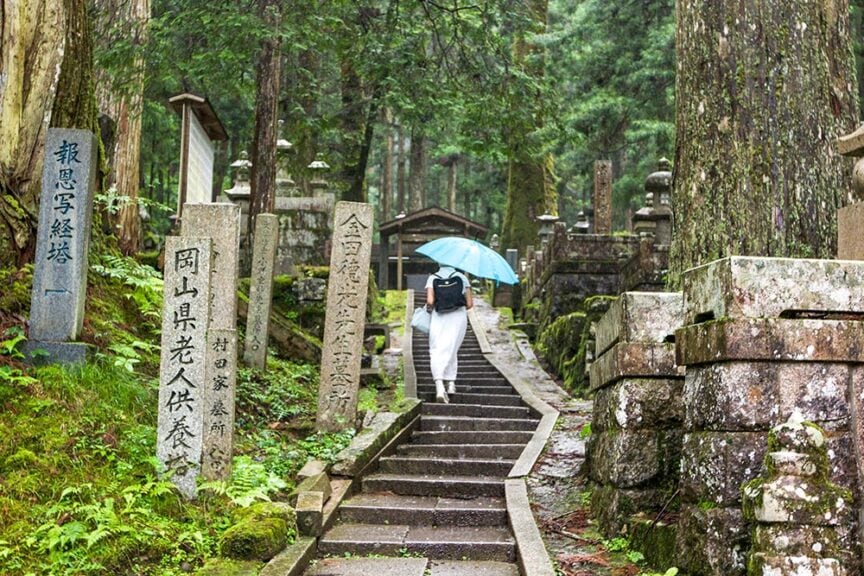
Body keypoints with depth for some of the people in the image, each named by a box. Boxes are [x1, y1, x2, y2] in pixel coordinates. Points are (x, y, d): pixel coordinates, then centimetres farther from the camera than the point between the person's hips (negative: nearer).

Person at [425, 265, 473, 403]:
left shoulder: (433, 278, 2)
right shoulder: (462, 277, 6)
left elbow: (430, 301, -12)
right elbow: (469, 304, 3)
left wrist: (429, 308, 9)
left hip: (438, 318, -2)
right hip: (459, 318, 2)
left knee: (437, 351, -3)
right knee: (451, 350, 19)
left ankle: (439, 386, -22)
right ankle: (451, 384, 22)